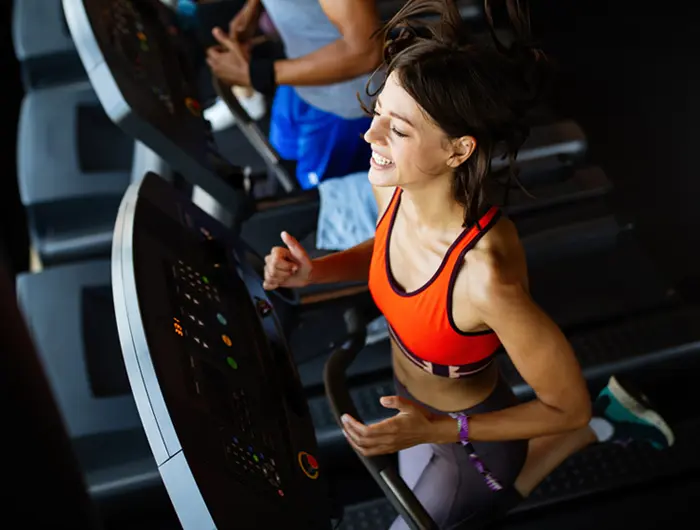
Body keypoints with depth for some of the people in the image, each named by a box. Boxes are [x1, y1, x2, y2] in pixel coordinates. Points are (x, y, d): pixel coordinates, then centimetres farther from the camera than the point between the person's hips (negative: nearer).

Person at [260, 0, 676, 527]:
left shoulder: (486, 275, -42)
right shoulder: (394, 186, -22)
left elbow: (568, 407, -27)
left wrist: (437, 430, -32)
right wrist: (314, 271, -12)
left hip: (472, 436, -7)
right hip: (414, 404, 7)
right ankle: (607, 415, 37)